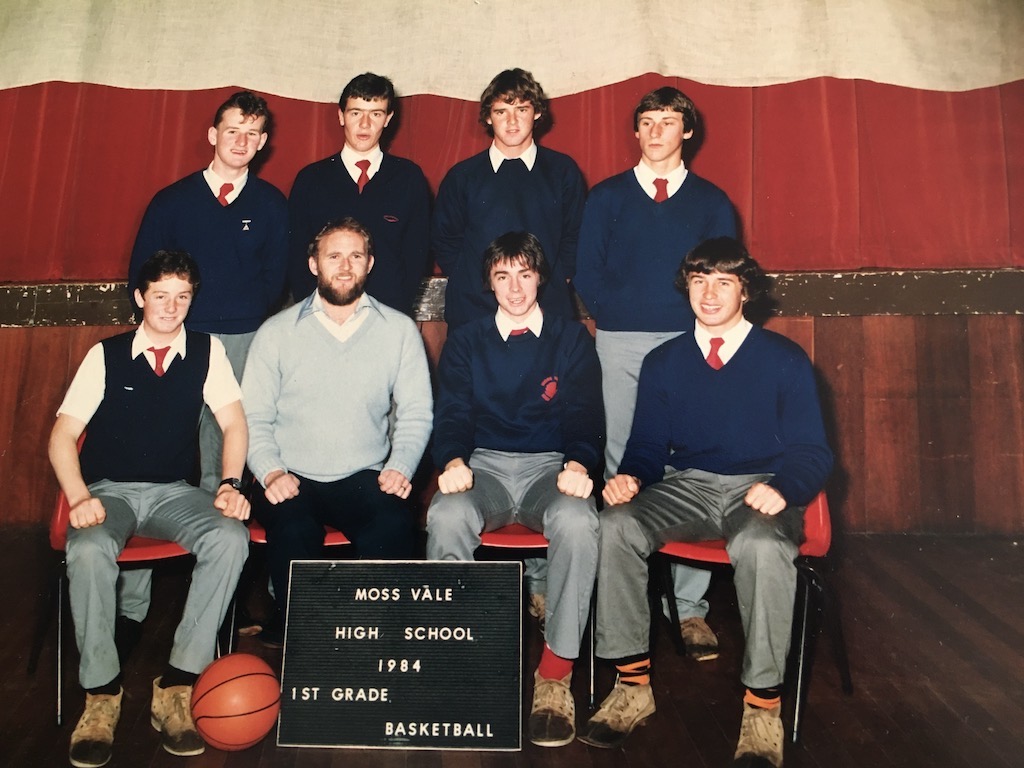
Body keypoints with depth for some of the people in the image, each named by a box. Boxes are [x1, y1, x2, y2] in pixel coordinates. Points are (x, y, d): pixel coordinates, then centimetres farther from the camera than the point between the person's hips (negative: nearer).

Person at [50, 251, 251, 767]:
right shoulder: (106, 355, 2)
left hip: (174, 492, 1)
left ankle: (177, 685, -21)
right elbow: (62, 435, -1)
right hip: (110, 490, -1)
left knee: (230, 538, -29)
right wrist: (80, 498, -17)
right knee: (87, 550, -34)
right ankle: (101, 695, -15)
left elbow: (233, 422, -1)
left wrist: (230, 483, -18)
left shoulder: (207, 351, 4)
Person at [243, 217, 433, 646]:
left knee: (393, 523, -30)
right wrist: (270, 472, -11)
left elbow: (415, 413, 6)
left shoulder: (399, 329, 7)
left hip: (364, 479, 0)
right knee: (293, 530, -31)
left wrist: (401, 467, -10)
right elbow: (255, 417, 5)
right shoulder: (277, 332, 7)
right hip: (291, 480, 0)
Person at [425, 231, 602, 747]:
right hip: (483, 466, 1)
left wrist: (578, 463, -19)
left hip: (550, 468, -1)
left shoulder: (571, 339, 12)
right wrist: (453, 459, -18)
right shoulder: (465, 342, 15)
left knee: (577, 521, -35)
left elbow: (584, 415, 4)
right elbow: (451, 414, 6)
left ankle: (556, 674, -21)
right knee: (445, 516, -34)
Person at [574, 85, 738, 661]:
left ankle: (690, 607, 1)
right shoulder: (607, 197, 15)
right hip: (620, 344, 0)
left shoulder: (712, 201, 16)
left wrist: (702, 320, -4)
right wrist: (618, 315, -3)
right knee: (620, 467, 1)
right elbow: (587, 273, 9)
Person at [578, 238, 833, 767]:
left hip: (759, 490, -2)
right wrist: (630, 476, -11)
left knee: (761, 544, -38)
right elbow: (648, 444, 13)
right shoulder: (663, 363, 13)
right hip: (686, 486, 3)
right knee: (616, 525, -27)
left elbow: (812, 451, 2)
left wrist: (782, 488, -20)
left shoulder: (785, 360, 5)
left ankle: (762, 709, -22)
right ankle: (632, 686, -15)